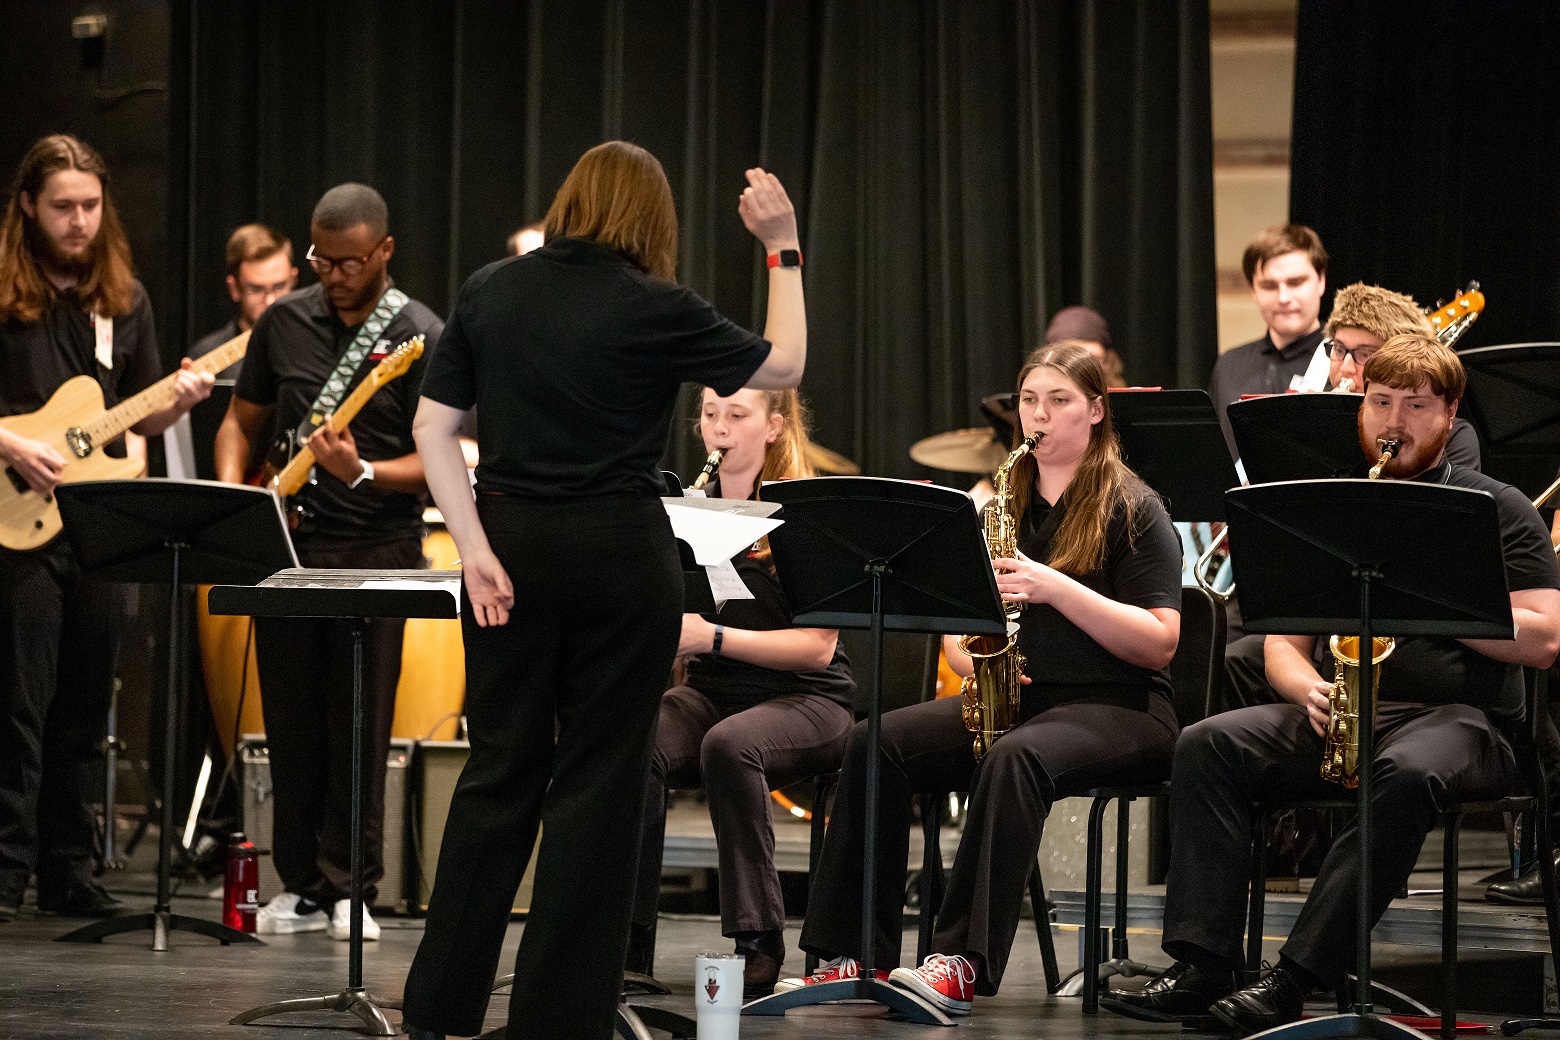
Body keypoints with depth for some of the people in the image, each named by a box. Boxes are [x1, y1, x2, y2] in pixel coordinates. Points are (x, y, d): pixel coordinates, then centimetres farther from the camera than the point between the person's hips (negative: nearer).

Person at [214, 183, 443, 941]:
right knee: (290, 726, 6)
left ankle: (351, 889, 3)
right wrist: (231, 493, -1)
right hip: (284, 544, 4)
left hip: (376, 550, -4)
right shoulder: (284, 323, 9)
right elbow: (241, 422, 17)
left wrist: (361, 474, -23)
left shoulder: (420, 337, -5)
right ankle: (301, 886, 13)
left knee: (359, 728, -4)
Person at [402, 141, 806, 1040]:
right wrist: (784, 248, 11)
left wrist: (476, 548, -5)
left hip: (512, 551, 4)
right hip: (619, 554, -4)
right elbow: (783, 366, 4)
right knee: (598, 780, 4)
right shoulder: (655, 310, -8)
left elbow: (434, 427, -2)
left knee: (500, 772, 11)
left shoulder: (491, 293, 3)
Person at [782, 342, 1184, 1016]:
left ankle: (966, 965, -44)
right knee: (875, 743, -20)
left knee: (1014, 755, -39)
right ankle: (856, 954, -23)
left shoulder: (1133, 509, -2)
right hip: (1005, 700, 6)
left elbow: (1159, 643, -11)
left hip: (1115, 708, -6)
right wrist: (971, 656, -5)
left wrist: (1055, 588, -20)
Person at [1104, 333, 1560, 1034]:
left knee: (1407, 773, -40)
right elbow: (1283, 646, 15)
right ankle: (1204, 966, -28)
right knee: (1206, 746, -20)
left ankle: (1292, 982, -41)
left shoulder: (1498, 510, 6)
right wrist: (1312, 691, -9)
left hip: (1461, 717, -4)